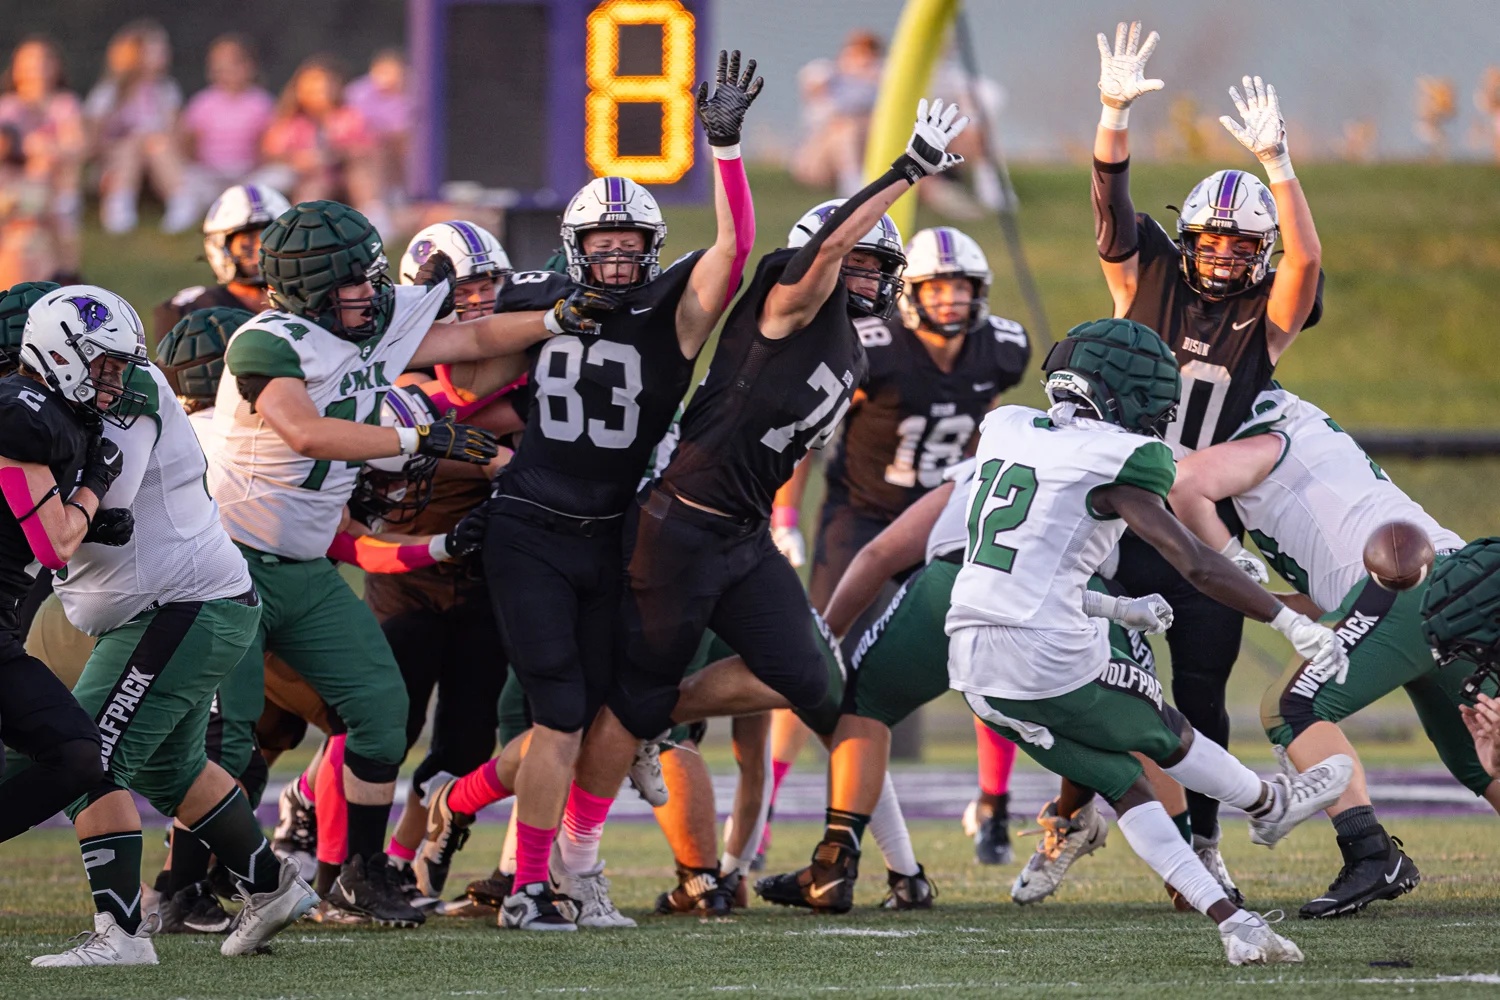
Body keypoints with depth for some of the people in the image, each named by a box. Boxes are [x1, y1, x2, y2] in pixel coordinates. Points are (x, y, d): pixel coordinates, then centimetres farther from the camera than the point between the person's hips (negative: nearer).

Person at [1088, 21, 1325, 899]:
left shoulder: (1265, 322, 2)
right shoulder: (1150, 286, 5)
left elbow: (1306, 260, -16)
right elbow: (1113, 204, -7)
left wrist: (1275, 160, -26)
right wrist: (1116, 113, -22)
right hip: (1119, 520, 0)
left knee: (1201, 695, 3)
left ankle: (1203, 843, 14)